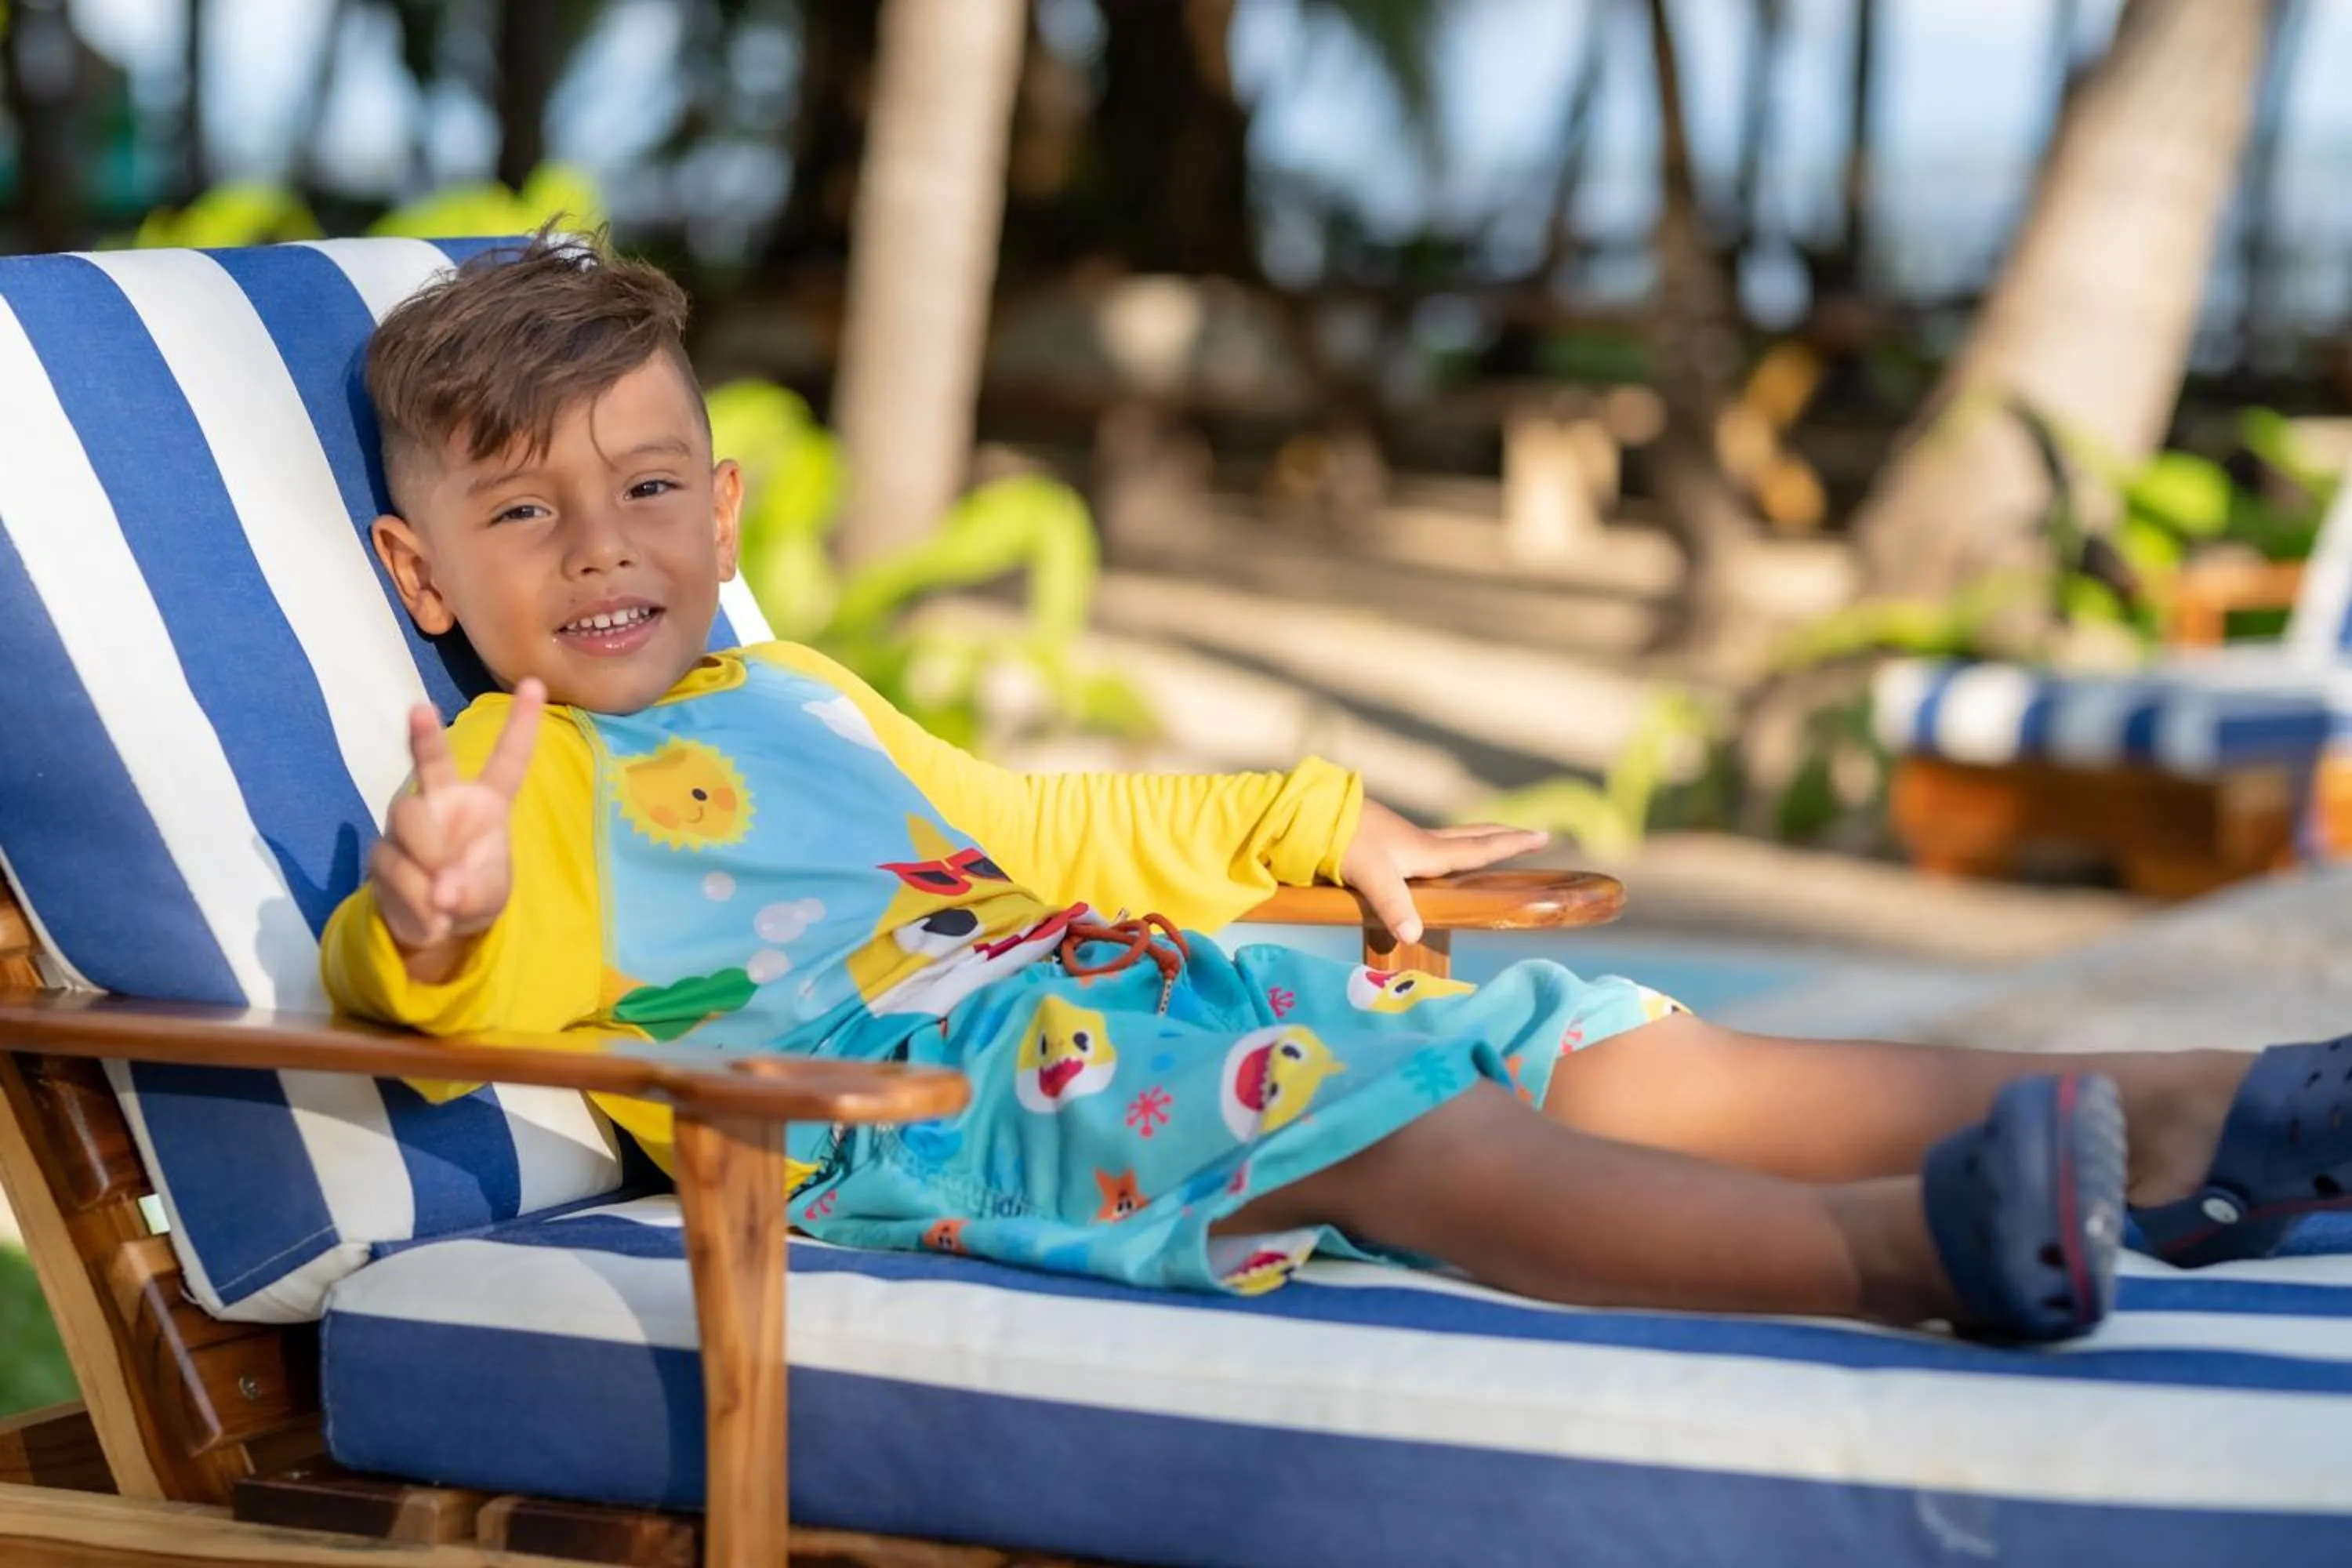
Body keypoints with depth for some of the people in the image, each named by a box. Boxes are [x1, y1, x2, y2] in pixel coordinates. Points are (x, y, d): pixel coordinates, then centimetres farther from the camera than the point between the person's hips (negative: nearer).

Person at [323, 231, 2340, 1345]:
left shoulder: (801, 699, 28)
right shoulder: (508, 779, 6)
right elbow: (428, 992, -12)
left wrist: (1314, 829, 37)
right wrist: (421, 922, -38)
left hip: (1102, 989, 9)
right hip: (921, 1099, -8)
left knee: (1594, 1048, -3)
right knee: (1365, 1105, -33)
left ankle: (2157, 1120, -10)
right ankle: (1889, 1249, -53)